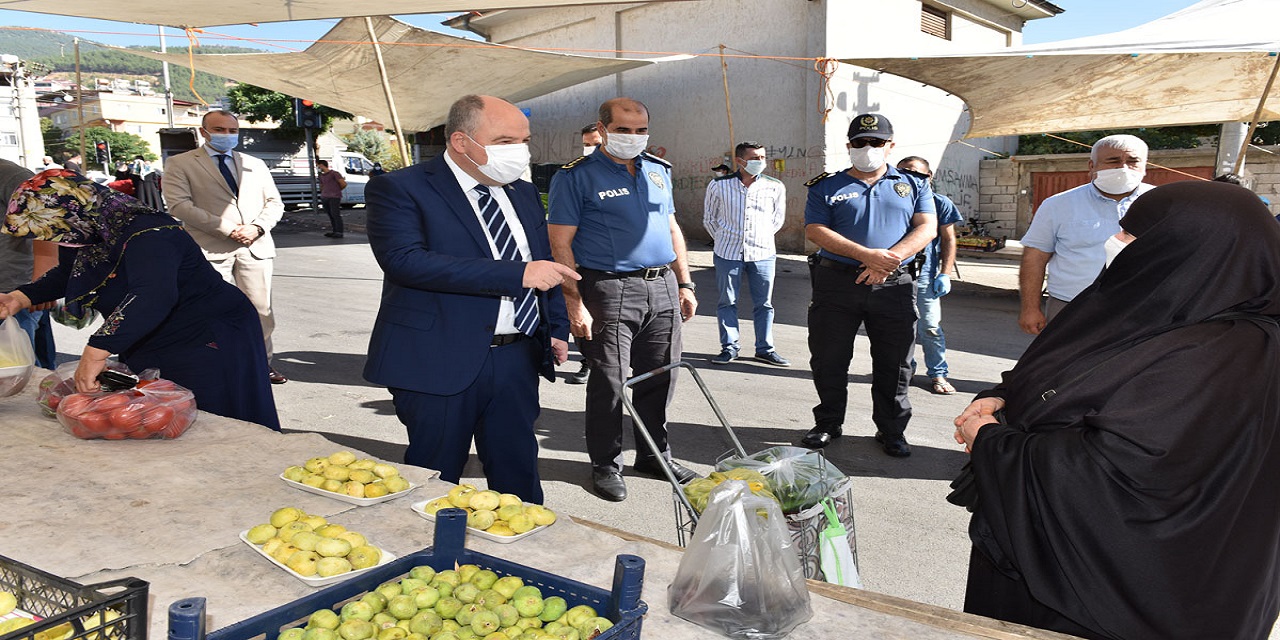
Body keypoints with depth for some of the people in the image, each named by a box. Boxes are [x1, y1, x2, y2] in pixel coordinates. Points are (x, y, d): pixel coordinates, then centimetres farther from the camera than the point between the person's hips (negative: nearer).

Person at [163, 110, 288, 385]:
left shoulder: (255, 164, 18)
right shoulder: (180, 164, 4)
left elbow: (274, 202, 16)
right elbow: (179, 205, -8)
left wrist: (257, 227, -5)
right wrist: (228, 228, -14)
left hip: (255, 247, 4)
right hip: (211, 250, -3)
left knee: (261, 310, 4)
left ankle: (262, 363, 15)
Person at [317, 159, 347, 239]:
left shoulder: (334, 173, -3)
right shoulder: (322, 176, 19)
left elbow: (344, 184, -5)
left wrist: (336, 190, 8)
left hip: (334, 197, -7)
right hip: (324, 197, 7)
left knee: (335, 214, -10)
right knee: (330, 215, 5)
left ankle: (339, 232, -10)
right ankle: (335, 231, 10)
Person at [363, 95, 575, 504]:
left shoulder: (524, 194, 15)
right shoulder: (399, 189, -7)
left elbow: (545, 264, 25)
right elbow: (405, 260, -24)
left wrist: (557, 329, 10)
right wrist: (516, 274, -26)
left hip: (517, 362, 6)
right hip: (439, 363, -5)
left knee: (520, 478, 14)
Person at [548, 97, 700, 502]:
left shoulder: (658, 170, 15)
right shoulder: (576, 176, -4)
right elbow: (560, 244, -9)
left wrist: (685, 284, 15)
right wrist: (575, 304, -15)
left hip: (663, 289, 6)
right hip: (610, 290, -5)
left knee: (660, 378, 11)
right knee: (609, 382, 1)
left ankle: (655, 455, 28)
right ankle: (606, 465, 17)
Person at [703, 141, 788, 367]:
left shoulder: (775, 187, 1)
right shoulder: (719, 185, -2)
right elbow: (709, 218, 12)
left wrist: (762, 238, 12)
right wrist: (723, 239, 11)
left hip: (762, 253, 1)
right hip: (728, 253, -1)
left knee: (764, 303, 6)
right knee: (727, 301, 4)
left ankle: (765, 349, 16)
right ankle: (729, 347, 15)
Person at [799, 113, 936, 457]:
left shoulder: (914, 185, 14)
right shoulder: (827, 187, 8)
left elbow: (927, 228, 2)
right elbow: (815, 230, -6)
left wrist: (892, 258, -16)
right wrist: (867, 255, -17)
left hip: (894, 286, 1)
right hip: (836, 284, 0)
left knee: (895, 363, 6)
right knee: (828, 359, 5)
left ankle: (891, 429, 21)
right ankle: (828, 423, 23)